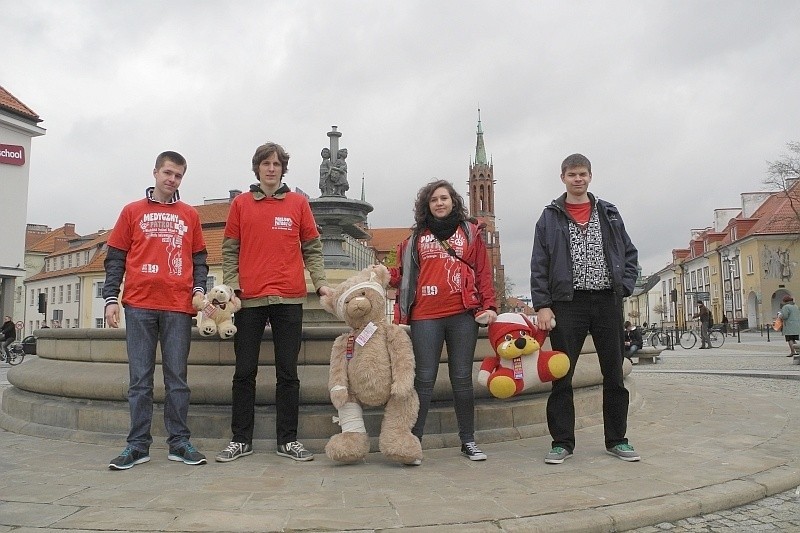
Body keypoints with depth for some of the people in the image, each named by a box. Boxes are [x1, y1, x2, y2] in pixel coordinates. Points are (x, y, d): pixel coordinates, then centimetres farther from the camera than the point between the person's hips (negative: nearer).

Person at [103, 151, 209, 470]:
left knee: (177, 377, 2)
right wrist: (111, 298, 1)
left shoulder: (190, 215, 14)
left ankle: (179, 443, 8)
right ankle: (138, 445, 8)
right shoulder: (132, 211, 12)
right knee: (140, 378, 2)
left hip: (178, 306, 0)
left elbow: (198, 259, 14)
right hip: (139, 304, 0)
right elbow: (115, 258, 10)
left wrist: (198, 290, -2)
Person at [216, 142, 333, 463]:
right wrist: (230, 286, -4)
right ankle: (241, 439, 17)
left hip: (289, 298, 0)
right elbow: (230, 250, 8)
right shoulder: (240, 204, 9)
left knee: (288, 373, 4)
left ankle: (288, 440, 13)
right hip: (249, 298, 1)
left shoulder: (298, 203, 9)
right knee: (244, 372, 6)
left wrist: (321, 283, -2)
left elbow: (312, 248, 9)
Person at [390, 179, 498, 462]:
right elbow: (403, 273, 14)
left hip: (463, 314, 0)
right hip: (425, 316, 0)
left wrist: (489, 306, -1)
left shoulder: (470, 232, 13)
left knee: (462, 378, 6)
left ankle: (468, 441, 17)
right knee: (424, 379, -1)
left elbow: (483, 272, 8)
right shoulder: (416, 237, 15)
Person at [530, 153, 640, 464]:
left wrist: (624, 287, 1)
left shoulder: (609, 214, 13)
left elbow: (630, 254, 15)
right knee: (561, 375, -1)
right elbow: (539, 266, 1)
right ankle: (562, 442, 9)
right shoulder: (550, 218, 6)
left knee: (614, 373, 7)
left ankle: (617, 440, 19)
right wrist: (542, 305, -8)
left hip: (607, 302, 2)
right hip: (568, 302, -2)